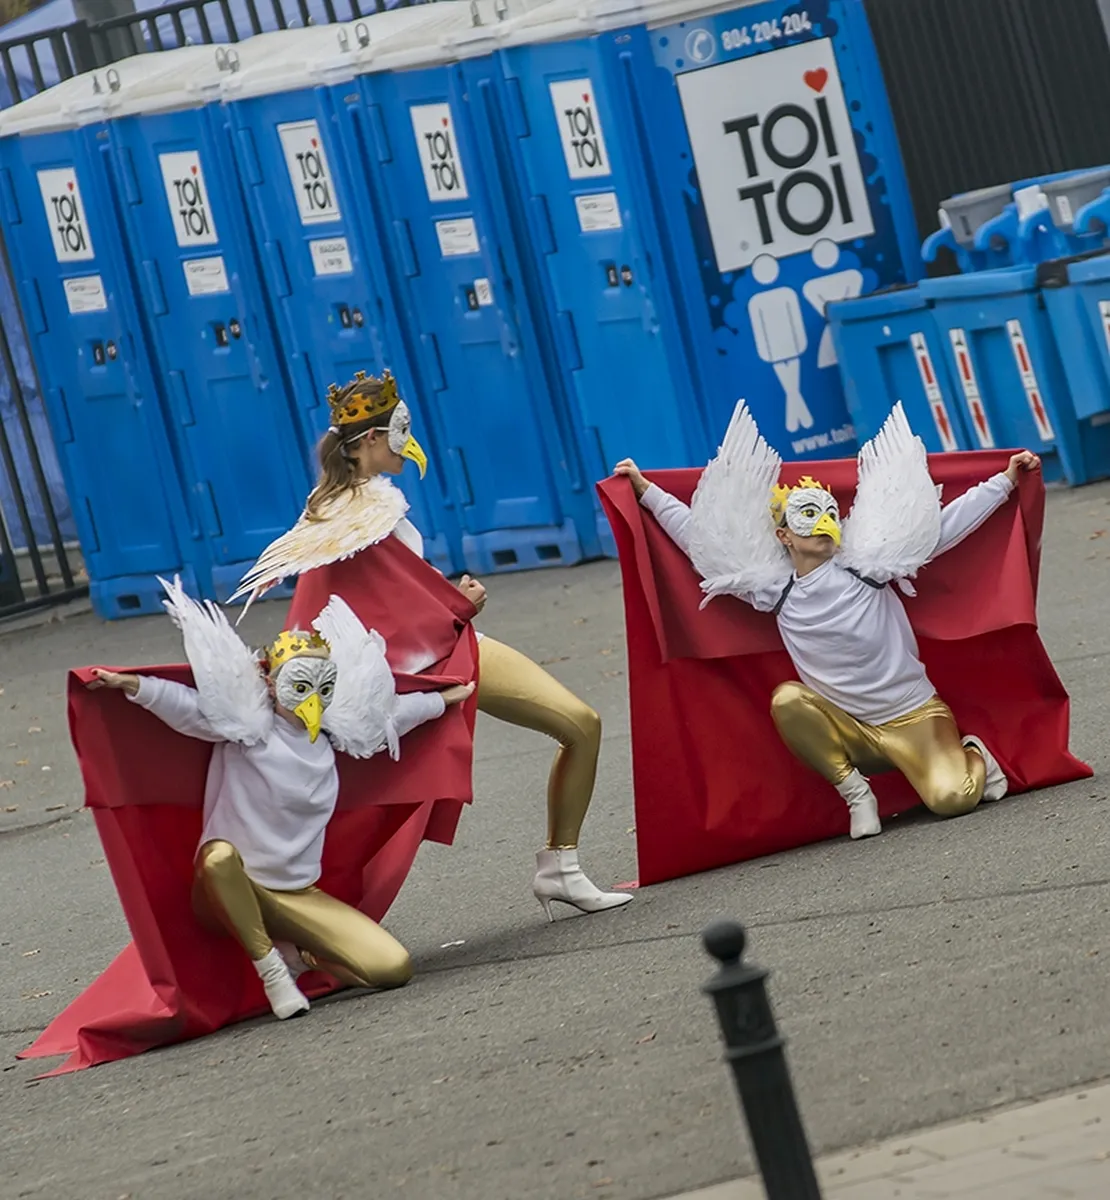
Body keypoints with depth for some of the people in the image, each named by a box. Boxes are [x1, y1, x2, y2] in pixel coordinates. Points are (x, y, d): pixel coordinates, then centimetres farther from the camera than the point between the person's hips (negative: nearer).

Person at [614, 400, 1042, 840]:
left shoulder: (866, 565, -6)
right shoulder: (774, 591, 1)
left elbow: (944, 525, -3)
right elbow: (700, 535, 6)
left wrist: (1006, 481, -3)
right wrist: (646, 491, 7)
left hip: (913, 717, -2)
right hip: (851, 732, 2)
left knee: (951, 799, -22)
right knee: (787, 700, -25)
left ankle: (974, 756, 15)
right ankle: (854, 789, -9)